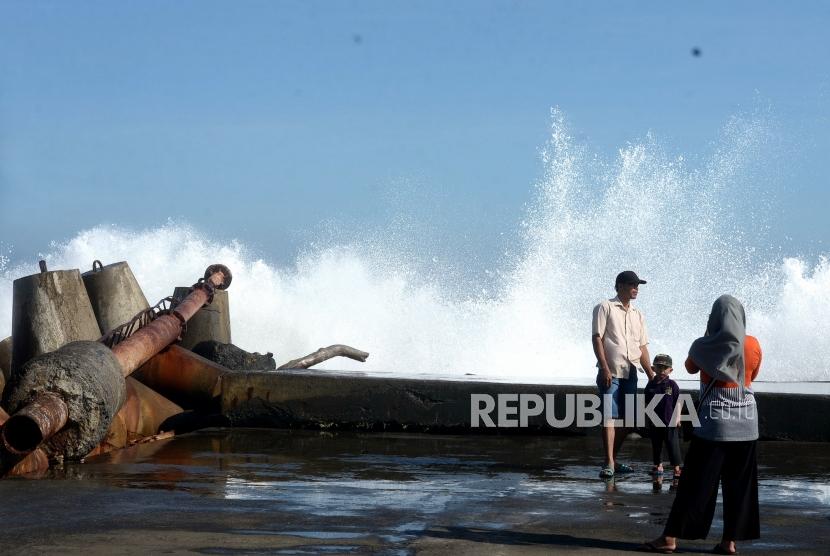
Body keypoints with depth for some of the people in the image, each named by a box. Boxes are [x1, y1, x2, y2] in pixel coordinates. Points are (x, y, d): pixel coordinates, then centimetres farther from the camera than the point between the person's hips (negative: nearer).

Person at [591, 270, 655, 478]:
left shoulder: (638, 315, 18)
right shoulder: (605, 308, 1)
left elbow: (642, 347, 18)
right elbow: (597, 338, -7)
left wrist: (651, 375, 11)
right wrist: (605, 368, -15)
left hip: (631, 374, 6)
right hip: (610, 373, -6)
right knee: (610, 416, -11)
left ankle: (613, 460, 18)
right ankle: (609, 463, -14)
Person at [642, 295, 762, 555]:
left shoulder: (704, 346, -8)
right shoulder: (753, 346, -1)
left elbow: (691, 367, 12)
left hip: (714, 421, -3)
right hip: (745, 422, 3)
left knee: (696, 480, 0)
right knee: (738, 483, 8)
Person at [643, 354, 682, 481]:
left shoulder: (672, 385, -3)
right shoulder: (650, 385, 4)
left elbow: (678, 403, 0)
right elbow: (646, 404, 10)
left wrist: (677, 417, -5)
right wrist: (647, 419, 8)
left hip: (670, 422, -3)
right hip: (654, 422, 3)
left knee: (672, 445, -3)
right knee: (656, 445, 13)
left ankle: (676, 468, 1)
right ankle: (658, 466, 26)